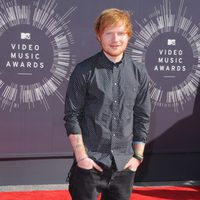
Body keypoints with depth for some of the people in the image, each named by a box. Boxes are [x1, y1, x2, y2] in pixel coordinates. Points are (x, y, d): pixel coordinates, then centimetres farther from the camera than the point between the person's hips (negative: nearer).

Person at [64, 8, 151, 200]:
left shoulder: (139, 73, 5)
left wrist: (138, 156, 4)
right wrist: (81, 156, -9)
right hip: (90, 162, -3)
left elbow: (142, 117, 9)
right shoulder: (84, 71, -5)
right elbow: (72, 116, -5)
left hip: (124, 163, 3)